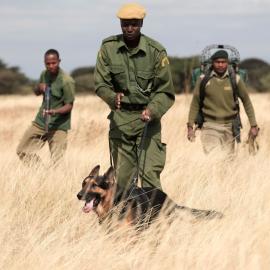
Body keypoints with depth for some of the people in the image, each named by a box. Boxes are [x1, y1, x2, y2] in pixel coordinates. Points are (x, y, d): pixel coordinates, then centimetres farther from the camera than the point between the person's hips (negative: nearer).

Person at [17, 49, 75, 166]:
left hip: (58, 126, -7)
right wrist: (39, 88, -5)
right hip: (40, 122, 7)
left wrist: (55, 111, -34)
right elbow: (36, 92, 20)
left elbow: (69, 106, -15)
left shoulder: (67, 81, -17)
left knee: (57, 162, -11)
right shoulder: (44, 74, 4)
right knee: (22, 151, 8)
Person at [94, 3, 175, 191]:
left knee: (150, 173, -13)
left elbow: (165, 91, -4)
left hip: (147, 119, -2)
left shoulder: (156, 52, -8)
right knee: (122, 177, 5)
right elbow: (100, 84, -1)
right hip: (120, 119, 2)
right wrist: (112, 97, -23)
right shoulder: (108, 48, -3)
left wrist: (152, 110, -22)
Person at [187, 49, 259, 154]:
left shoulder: (235, 79, 1)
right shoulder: (203, 80, -1)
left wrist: (253, 125, 6)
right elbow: (195, 103, 5)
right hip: (210, 126, -1)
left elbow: (246, 102, 9)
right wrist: (190, 127, 2)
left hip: (229, 126, 1)